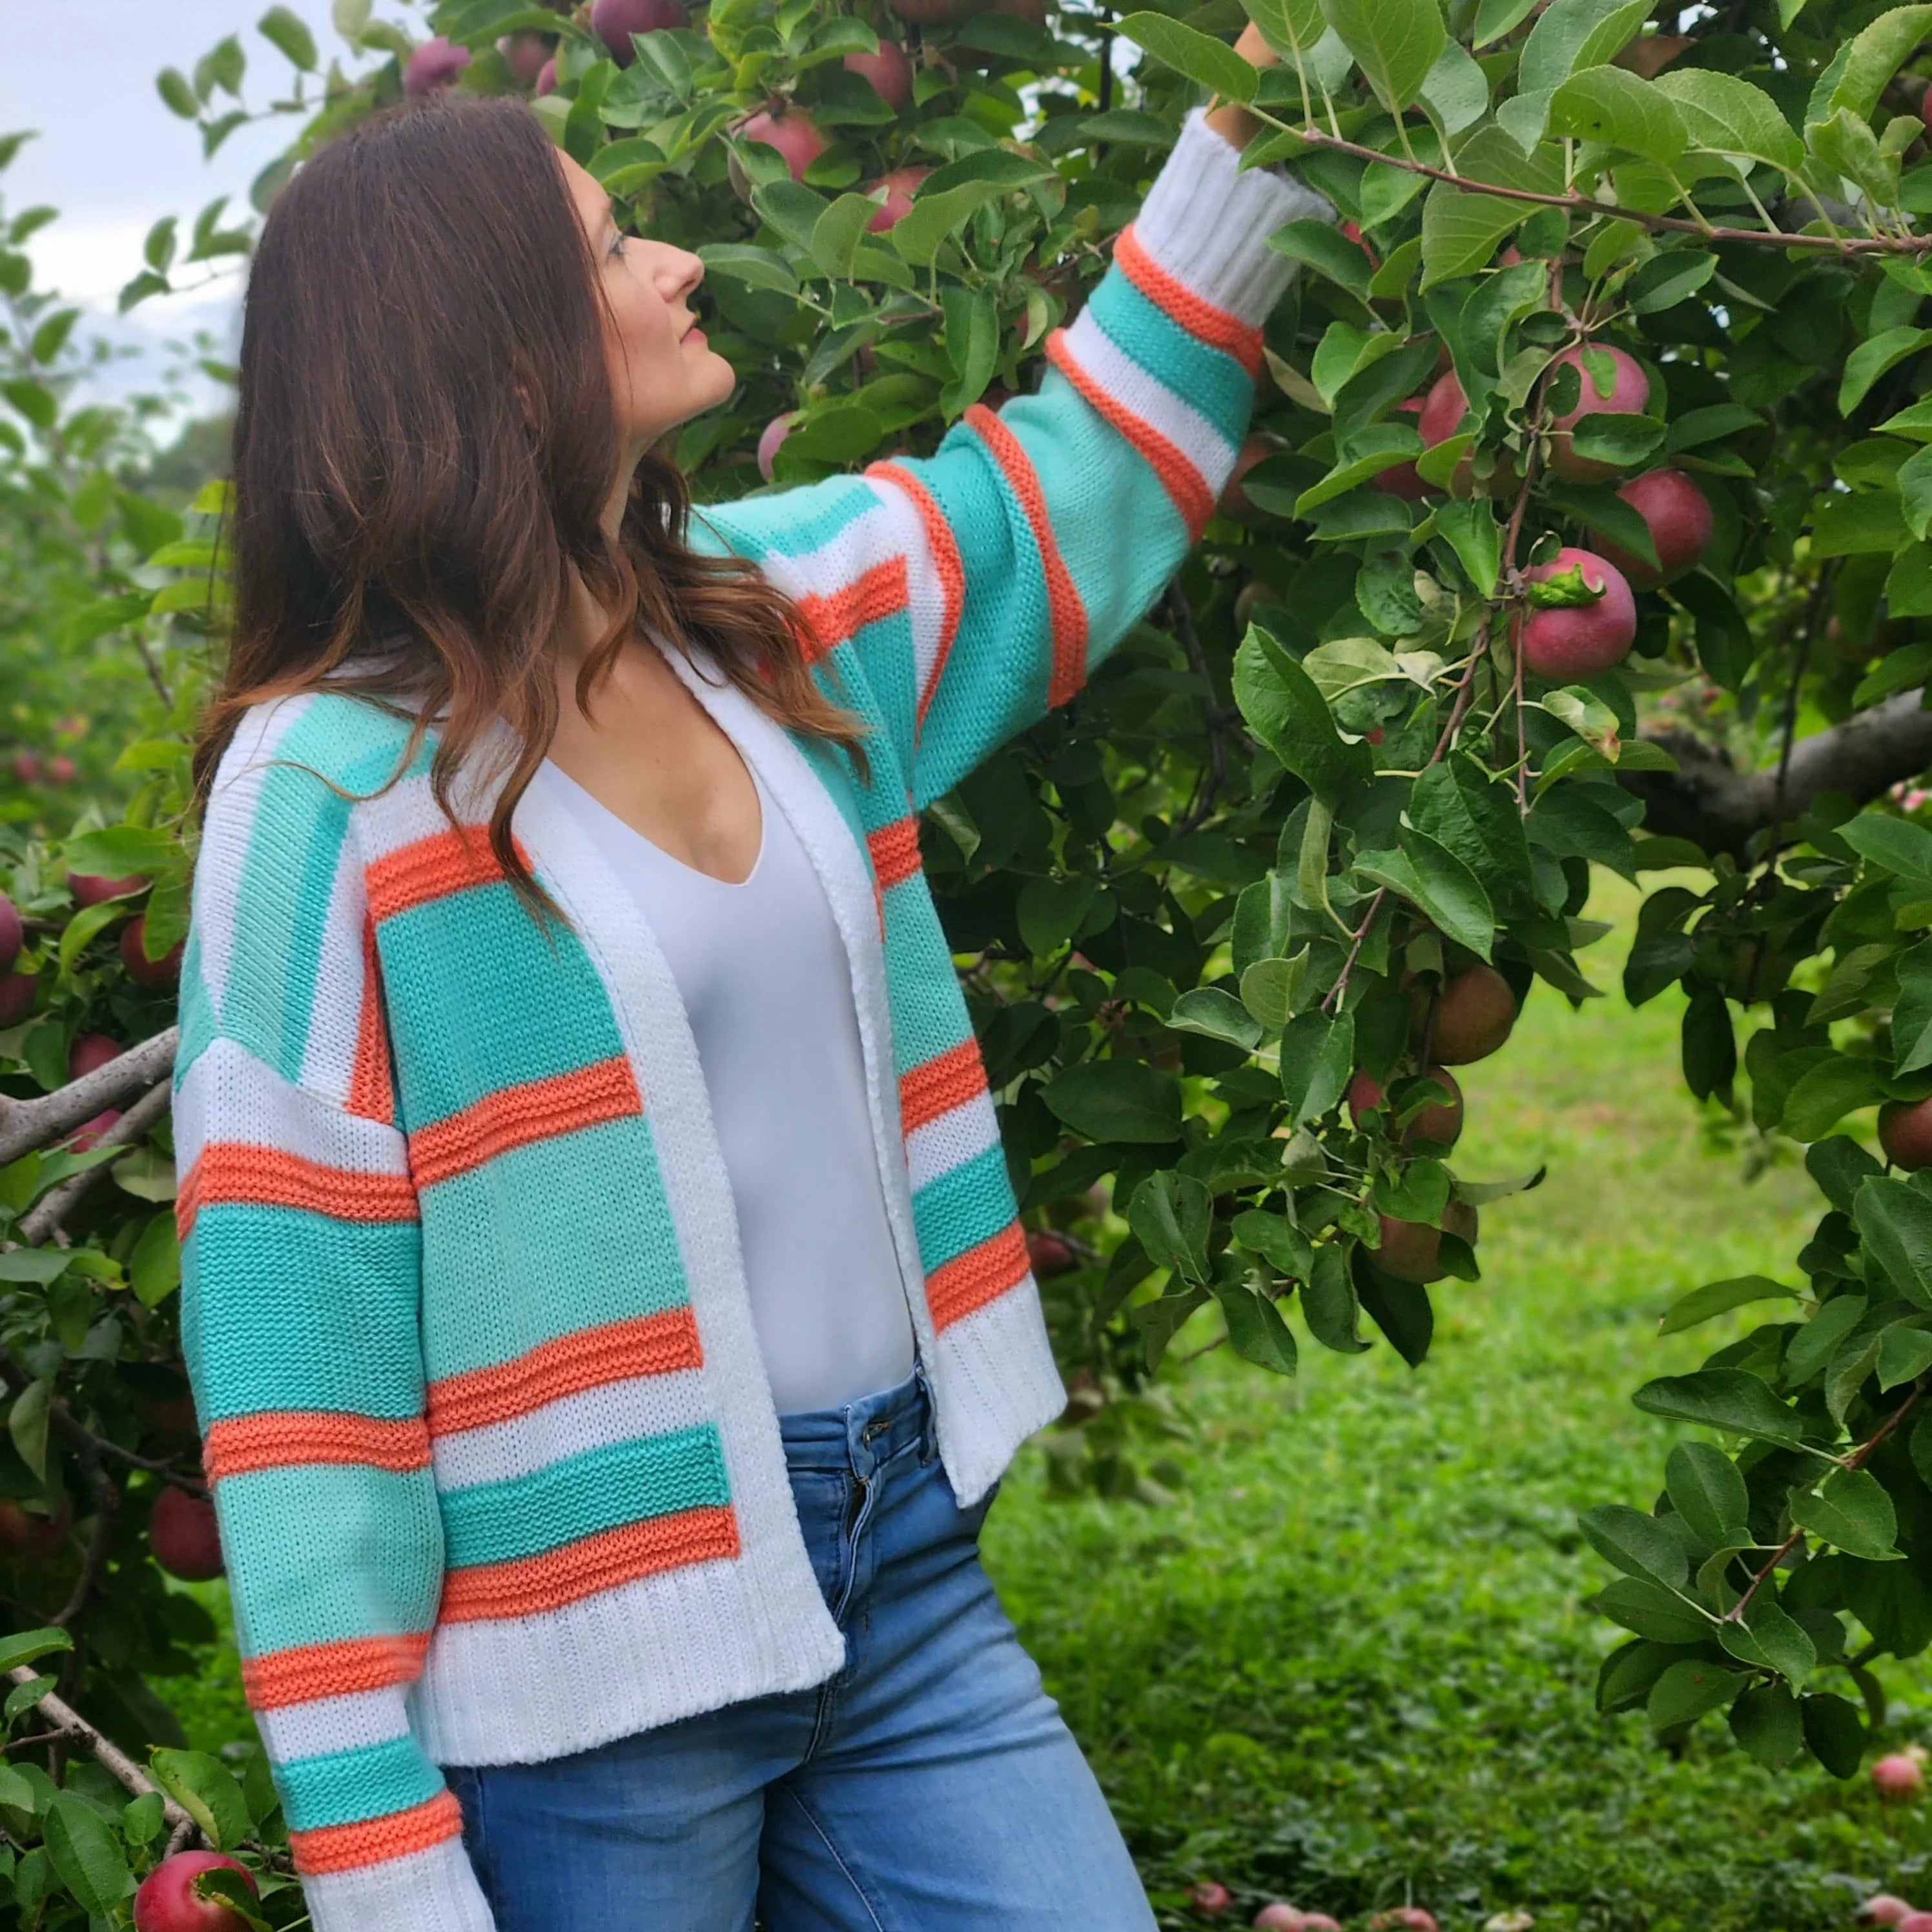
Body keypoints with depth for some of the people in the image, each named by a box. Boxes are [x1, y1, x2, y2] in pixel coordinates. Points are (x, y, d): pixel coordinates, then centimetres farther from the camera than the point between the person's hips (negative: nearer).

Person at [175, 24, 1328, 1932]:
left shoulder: (773, 612, 5)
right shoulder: (332, 789, -13)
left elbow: (1097, 473, 21)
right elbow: (289, 1342, -13)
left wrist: (1257, 112, 17)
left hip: (901, 1557, 6)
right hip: (591, 1689, -6)